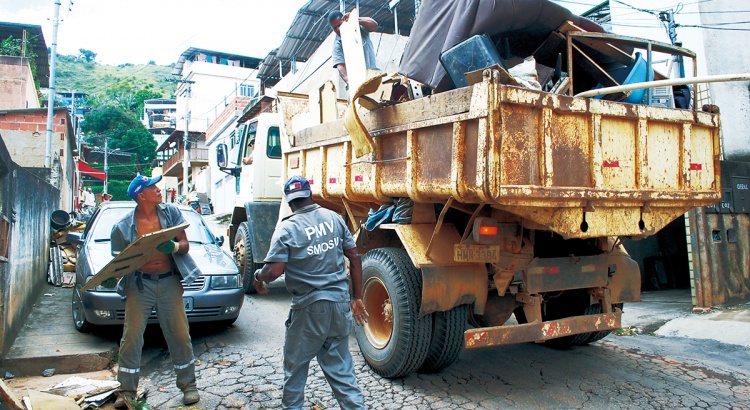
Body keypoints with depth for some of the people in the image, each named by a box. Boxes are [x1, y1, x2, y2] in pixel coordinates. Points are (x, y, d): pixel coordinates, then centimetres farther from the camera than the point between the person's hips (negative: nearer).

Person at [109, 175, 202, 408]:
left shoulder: (171, 212, 1)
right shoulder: (124, 226, -1)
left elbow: (185, 245, 0)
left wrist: (174, 247, -22)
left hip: (169, 282, 0)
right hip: (139, 284, 0)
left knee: (179, 335, 3)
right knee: (131, 337, 0)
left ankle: (189, 385, 17)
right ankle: (126, 391, 16)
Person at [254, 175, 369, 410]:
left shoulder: (287, 229, -11)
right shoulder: (334, 218, 3)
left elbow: (274, 271, -18)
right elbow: (354, 257, 6)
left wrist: (258, 276, 5)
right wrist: (357, 298, 14)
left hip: (309, 308, -4)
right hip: (340, 303, 4)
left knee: (295, 366, 17)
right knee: (340, 366, 15)